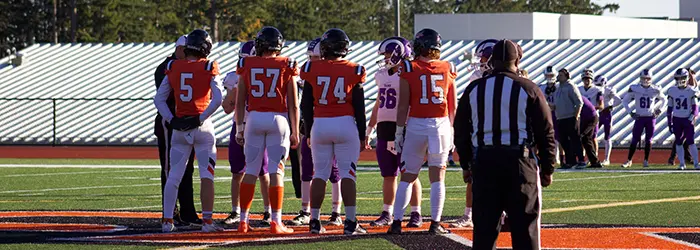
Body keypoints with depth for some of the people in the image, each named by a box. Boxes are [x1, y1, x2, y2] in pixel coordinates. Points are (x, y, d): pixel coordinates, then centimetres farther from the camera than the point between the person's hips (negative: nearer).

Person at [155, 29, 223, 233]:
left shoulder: (173, 68, 4)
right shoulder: (208, 68, -5)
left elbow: (159, 99, 4)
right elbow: (217, 99, -15)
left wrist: (171, 120, 2)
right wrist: (201, 118, -9)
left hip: (179, 127, 3)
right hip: (202, 126, -3)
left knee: (174, 176, 7)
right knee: (207, 175, 2)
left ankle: (167, 220, 4)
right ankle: (207, 221, -2)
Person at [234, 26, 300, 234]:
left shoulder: (247, 65, 3)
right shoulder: (286, 66, -1)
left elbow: (240, 102, 4)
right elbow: (293, 104, -1)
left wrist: (239, 128, 11)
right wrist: (295, 131, 4)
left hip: (254, 118, 2)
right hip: (278, 119, -1)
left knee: (251, 171, 8)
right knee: (276, 172, 0)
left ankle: (243, 220, 8)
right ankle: (276, 221, -2)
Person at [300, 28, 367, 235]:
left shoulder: (313, 70, 0)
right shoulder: (352, 71, -3)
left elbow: (306, 105, 4)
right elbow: (359, 107, -1)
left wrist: (309, 132, 13)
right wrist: (362, 135, 7)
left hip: (319, 125, 1)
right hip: (345, 124, -1)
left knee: (320, 173, 8)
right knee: (347, 173, 0)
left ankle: (315, 221, 8)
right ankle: (350, 222, -5)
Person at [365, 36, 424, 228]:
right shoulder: (383, 75, 14)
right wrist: (368, 131, 21)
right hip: (384, 130, 7)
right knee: (388, 176, 11)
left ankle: (416, 214, 3)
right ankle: (387, 214, 16)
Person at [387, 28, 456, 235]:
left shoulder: (409, 70, -4)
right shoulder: (447, 69, 3)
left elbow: (403, 105, -5)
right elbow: (453, 106, 9)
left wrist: (399, 132, 1)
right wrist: (452, 132, 19)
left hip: (416, 125, -1)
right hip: (441, 125, 1)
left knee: (408, 176, 6)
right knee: (437, 177, 5)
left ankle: (397, 222, 3)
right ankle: (435, 223, 2)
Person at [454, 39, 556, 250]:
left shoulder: (474, 90, 5)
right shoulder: (528, 89, -2)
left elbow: (461, 132, 11)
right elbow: (546, 133, 0)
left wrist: (466, 165, 21)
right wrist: (547, 169, 9)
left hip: (483, 161, 2)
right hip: (519, 161, -2)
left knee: (484, 227, 6)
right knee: (525, 226, 1)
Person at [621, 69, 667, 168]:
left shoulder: (655, 90, -2)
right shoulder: (634, 89, -5)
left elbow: (663, 100, 17)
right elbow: (625, 101, 7)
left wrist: (658, 110, 6)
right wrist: (630, 112, -2)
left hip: (651, 118, 1)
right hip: (639, 118, -1)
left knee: (648, 140, 2)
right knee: (635, 139, -2)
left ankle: (646, 160, 13)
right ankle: (629, 161, 5)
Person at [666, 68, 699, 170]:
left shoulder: (691, 91, -5)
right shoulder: (672, 91, 1)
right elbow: (670, 108, 7)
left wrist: (691, 119, -15)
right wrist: (670, 123, 6)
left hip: (688, 120, -3)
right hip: (677, 120, 3)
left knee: (690, 142, -5)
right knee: (678, 142, 4)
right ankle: (682, 163, 11)